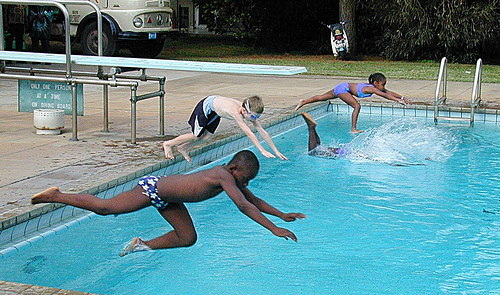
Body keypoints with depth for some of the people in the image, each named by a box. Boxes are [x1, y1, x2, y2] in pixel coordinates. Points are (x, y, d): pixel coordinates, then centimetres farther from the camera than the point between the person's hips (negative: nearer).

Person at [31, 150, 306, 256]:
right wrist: (274, 229, -35)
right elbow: (244, 206, -35)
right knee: (104, 207, -2)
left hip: (167, 198, 9)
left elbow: (254, 199, 14)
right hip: (153, 187, -9)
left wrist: (282, 215, 9)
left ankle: (143, 245, 17)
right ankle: (55, 195, 13)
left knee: (188, 238, 4)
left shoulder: (232, 177, 0)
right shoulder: (224, 176, -27)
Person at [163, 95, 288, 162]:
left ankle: (182, 148, 27)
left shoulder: (250, 112, -20)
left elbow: (262, 132, -16)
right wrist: (262, 150, -48)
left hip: (216, 103, 7)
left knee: (205, 136, 7)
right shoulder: (236, 112, -41)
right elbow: (248, 133, -46)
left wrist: (276, 151, -16)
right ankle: (168, 144, 16)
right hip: (207, 105, -7)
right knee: (196, 136, -3)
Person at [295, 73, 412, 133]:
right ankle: (353, 129, -21)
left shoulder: (378, 87, -3)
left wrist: (403, 98, -2)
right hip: (343, 88, -10)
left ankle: (303, 102, 33)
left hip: (342, 87, 10)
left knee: (322, 97, 20)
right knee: (357, 105, -22)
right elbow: (385, 95, -37)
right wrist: (398, 100, -39)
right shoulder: (371, 88, -27)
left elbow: (389, 92, 3)